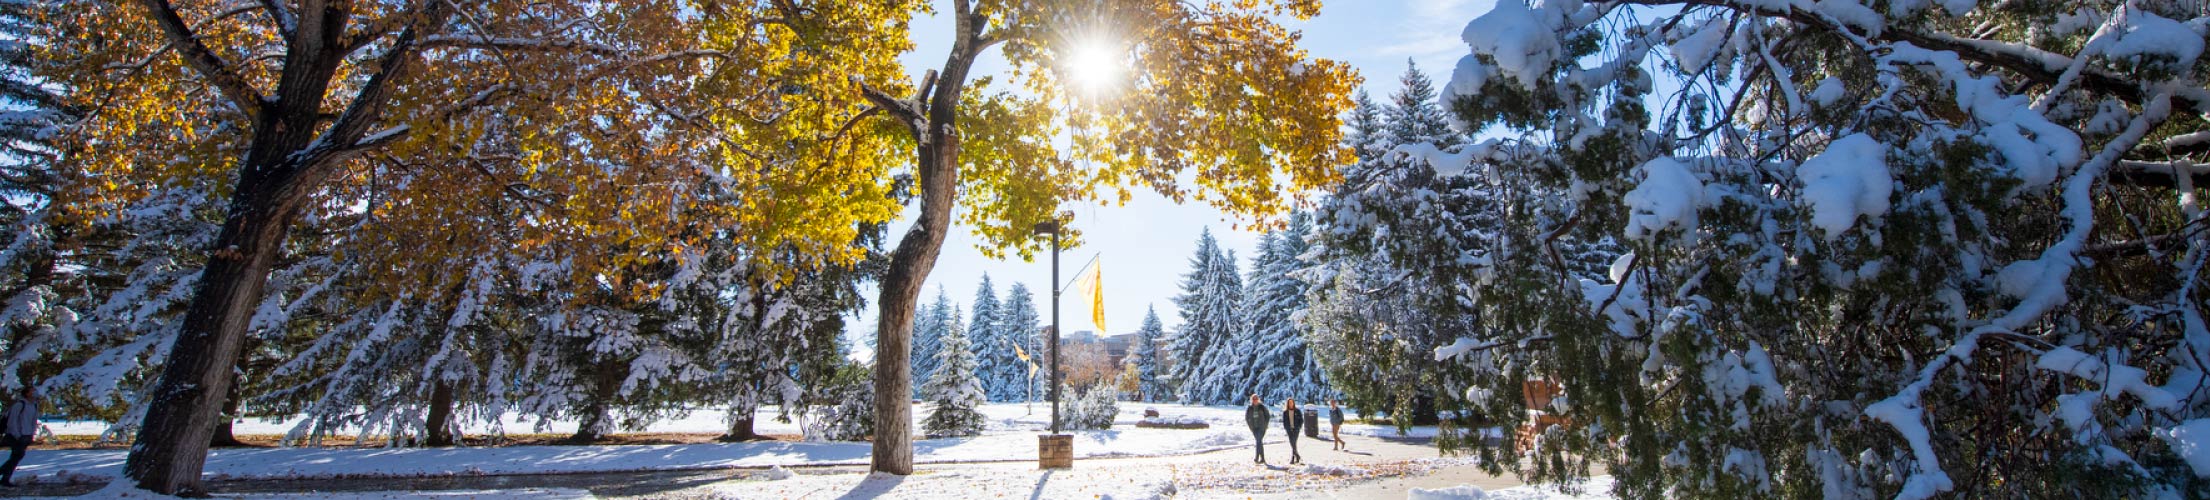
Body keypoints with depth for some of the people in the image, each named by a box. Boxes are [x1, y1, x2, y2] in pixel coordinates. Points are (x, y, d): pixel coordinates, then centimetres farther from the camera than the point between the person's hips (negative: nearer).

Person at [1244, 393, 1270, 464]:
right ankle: (1262, 458, 14)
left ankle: (1257, 458, -23)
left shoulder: (1262, 407, -4)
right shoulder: (1249, 408, 2)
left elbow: (1267, 416, 1)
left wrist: (1265, 425, -5)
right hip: (1254, 428, 3)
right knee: (1259, 442, 6)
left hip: (1261, 427, -3)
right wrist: (1250, 426, 2)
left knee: (1259, 441, -17)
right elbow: (1247, 418, 10)